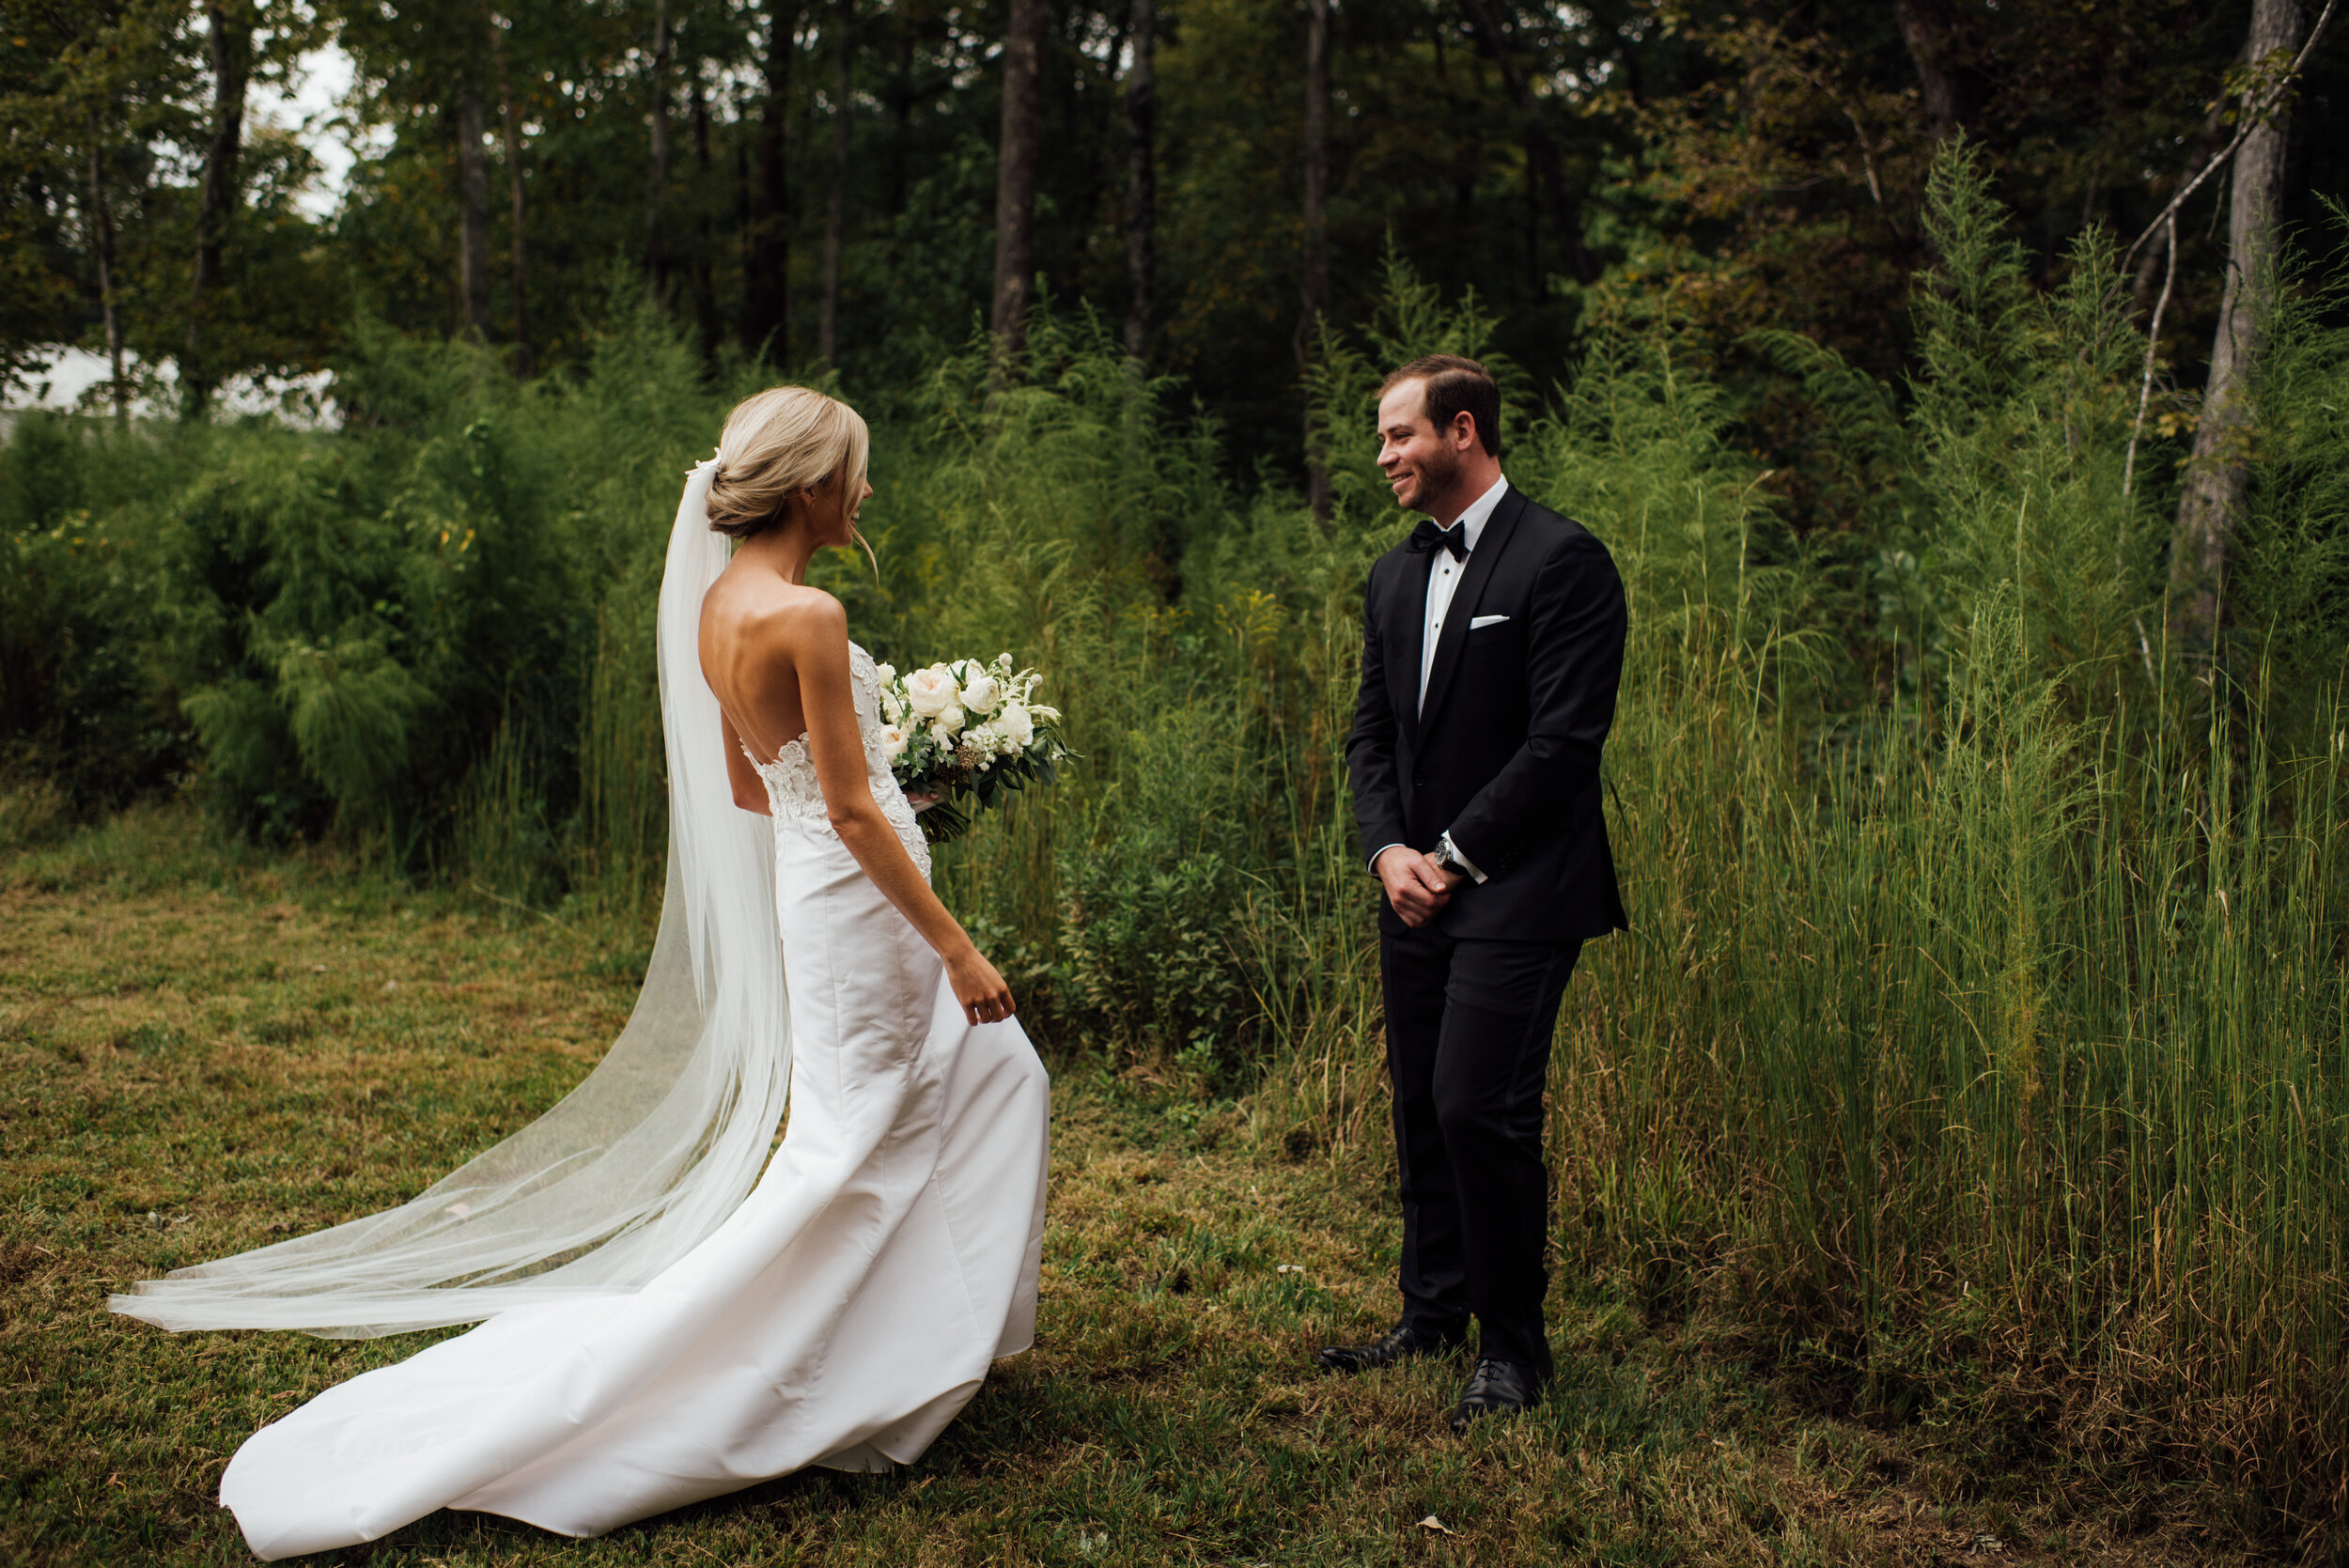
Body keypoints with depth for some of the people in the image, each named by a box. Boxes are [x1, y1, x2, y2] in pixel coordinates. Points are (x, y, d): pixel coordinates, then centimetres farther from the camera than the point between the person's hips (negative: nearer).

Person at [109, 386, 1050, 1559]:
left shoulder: (717, 602, 5)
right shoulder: (805, 616, -23)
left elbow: (744, 788, 14)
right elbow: (852, 812, -22)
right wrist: (955, 948, -16)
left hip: (801, 885, 10)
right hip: (851, 901, -10)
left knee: (995, 1074, 23)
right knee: (846, 1152, 0)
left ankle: (938, 1327, 33)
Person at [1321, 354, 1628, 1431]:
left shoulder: (1561, 561, -10)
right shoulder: (1393, 577, 14)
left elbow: (1565, 738, -15)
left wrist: (1454, 855, -13)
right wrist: (1389, 851, -2)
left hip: (1517, 891, -7)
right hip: (1418, 893, 8)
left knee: (1478, 1106, -12)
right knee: (1420, 1111, 12)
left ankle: (1513, 1345, 4)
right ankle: (1433, 1314, 28)